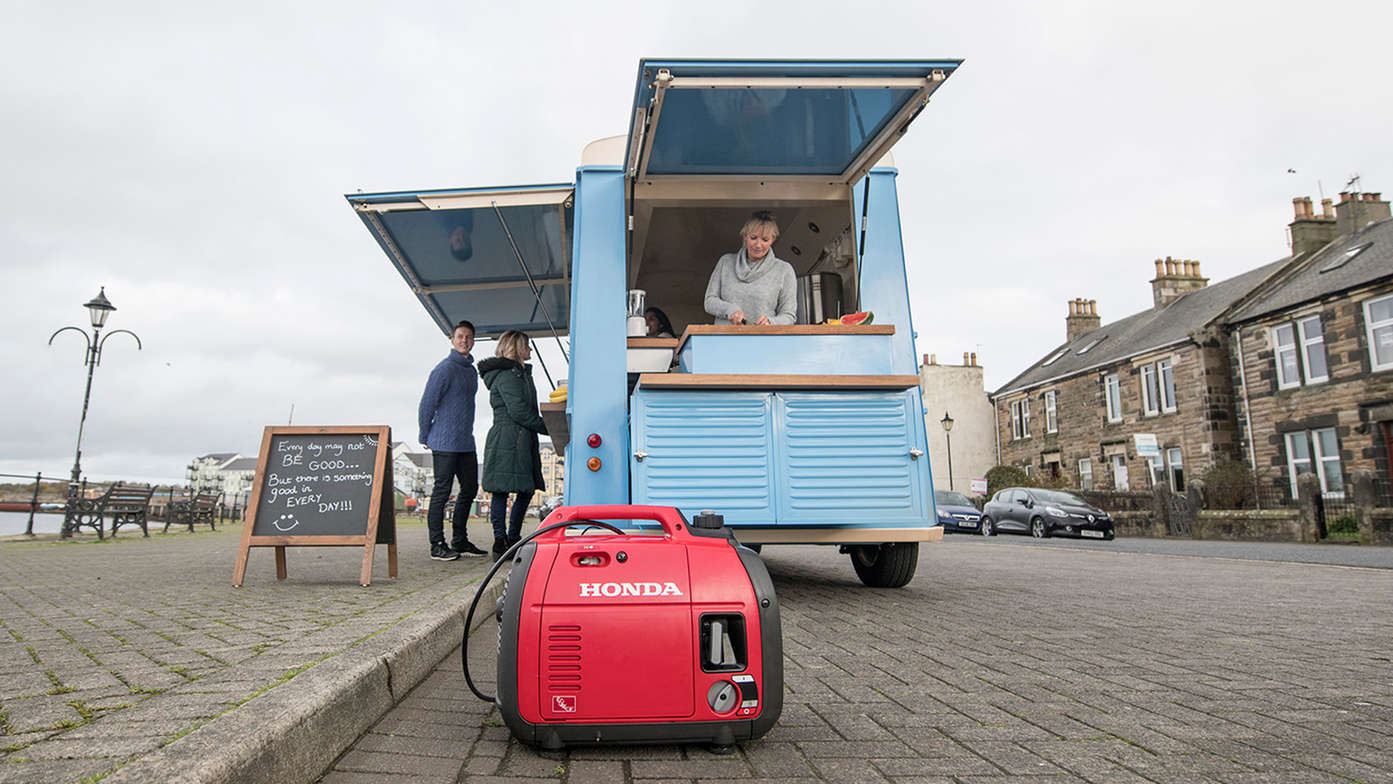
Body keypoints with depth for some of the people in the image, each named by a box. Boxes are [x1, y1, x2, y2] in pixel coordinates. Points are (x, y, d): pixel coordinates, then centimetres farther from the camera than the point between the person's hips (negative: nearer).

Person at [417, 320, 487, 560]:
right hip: (445, 443, -8)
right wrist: (426, 438, -4)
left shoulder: (472, 370, 16)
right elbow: (427, 404, -10)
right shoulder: (445, 368, -10)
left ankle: (460, 541, 21)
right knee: (442, 492, -3)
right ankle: (437, 545, 3)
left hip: (466, 443, 8)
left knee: (470, 488, 11)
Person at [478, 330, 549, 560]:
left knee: (527, 489, 10)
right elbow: (518, 411, -16)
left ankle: (512, 539, 19)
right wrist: (548, 427, -10)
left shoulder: (519, 373, 22)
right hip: (507, 440, -10)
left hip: (522, 442, 10)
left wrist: (548, 425, 11)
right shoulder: (507, 375, -10)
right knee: (501, 490, -6)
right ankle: (501, 543, -4)